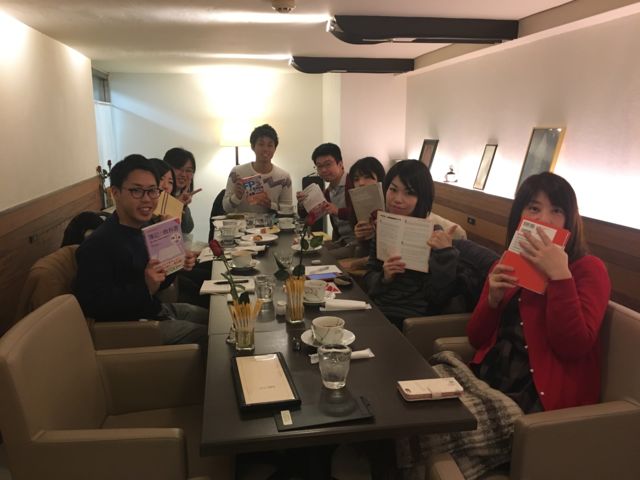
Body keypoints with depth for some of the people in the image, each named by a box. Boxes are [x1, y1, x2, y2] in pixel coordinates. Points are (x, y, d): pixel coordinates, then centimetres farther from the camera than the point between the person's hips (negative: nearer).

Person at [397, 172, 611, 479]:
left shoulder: (588, 269, -1)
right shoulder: (507, 265, 15)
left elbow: (573, 346, -16)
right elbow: (476, 339, 11)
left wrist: (559, 275, -20)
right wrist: (493, 298, -6)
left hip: (539, 400, -6)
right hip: (489, 380, 6)